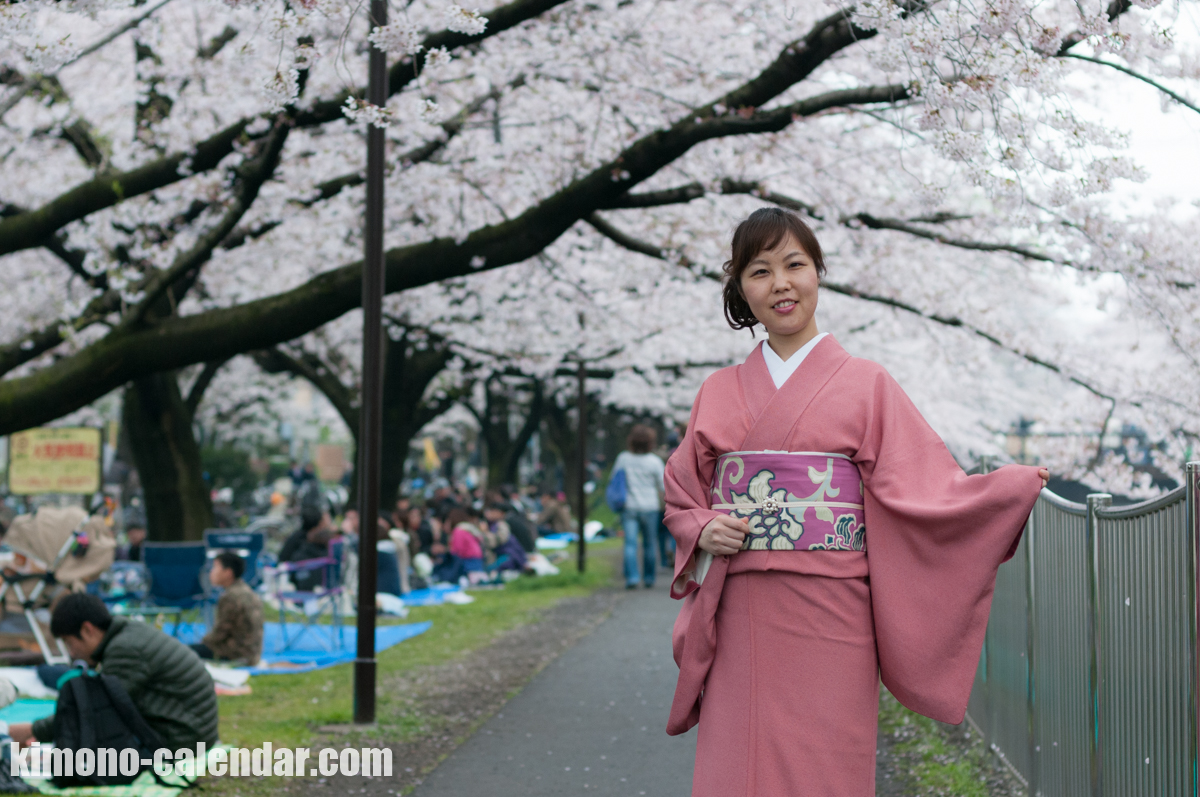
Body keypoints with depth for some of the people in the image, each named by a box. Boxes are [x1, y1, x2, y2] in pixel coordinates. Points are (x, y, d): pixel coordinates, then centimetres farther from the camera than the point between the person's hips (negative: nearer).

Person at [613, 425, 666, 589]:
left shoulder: (622, 458, -2)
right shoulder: (654, 461, -8)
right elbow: (663, 486, -4)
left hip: (628, 506, 1)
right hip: (650, 507, -1)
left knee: (630, 543, -3)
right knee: (650, 543, 11)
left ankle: (631, 577, -15)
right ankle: (649, 578, 17)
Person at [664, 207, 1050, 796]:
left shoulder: (865, 384, 5)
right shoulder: (719, 393, 13)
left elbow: (916, 490, -1)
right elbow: (680, 496, 19)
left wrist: (1014, 485, -12)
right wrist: (705, 531, -2)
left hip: (828, 618, -2)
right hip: (741, 621, 3)